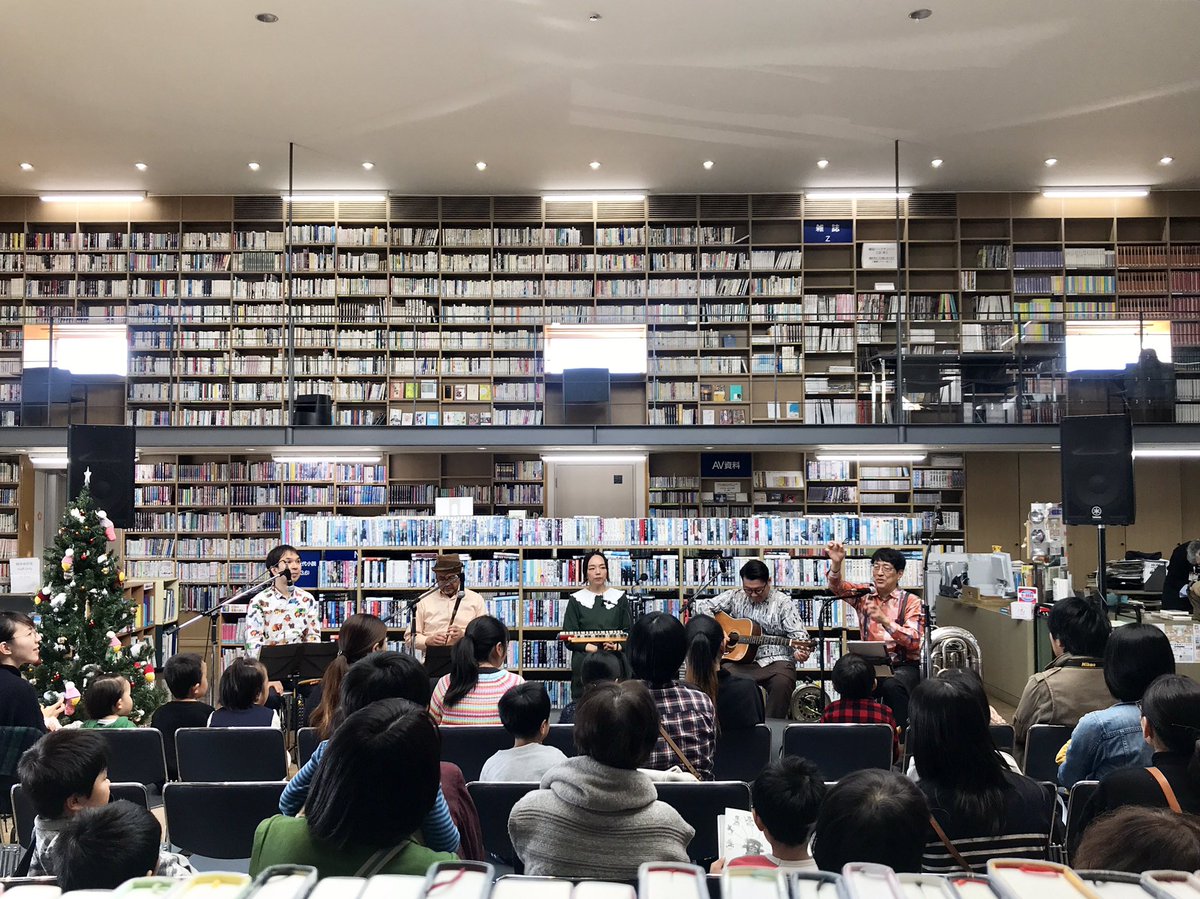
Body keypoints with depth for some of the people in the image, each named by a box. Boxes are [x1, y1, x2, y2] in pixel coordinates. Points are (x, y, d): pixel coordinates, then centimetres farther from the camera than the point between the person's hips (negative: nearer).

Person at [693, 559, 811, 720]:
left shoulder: (783, 602, 1)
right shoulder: (735, 597, 9)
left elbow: (798, 633, -4)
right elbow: (702, 605, 10)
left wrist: (799, 652, -27)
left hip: (775, 661, -2)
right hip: (740, 660, 2)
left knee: (782, 683, -35)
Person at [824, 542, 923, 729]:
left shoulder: (911, 602, -1)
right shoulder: (864, 594, 8)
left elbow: (914, 641, -15)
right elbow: (837, 587, -12)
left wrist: (884, 619, -27)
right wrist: (836, 563, -32)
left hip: (903, 666, -2)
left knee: (892, 686, -35)